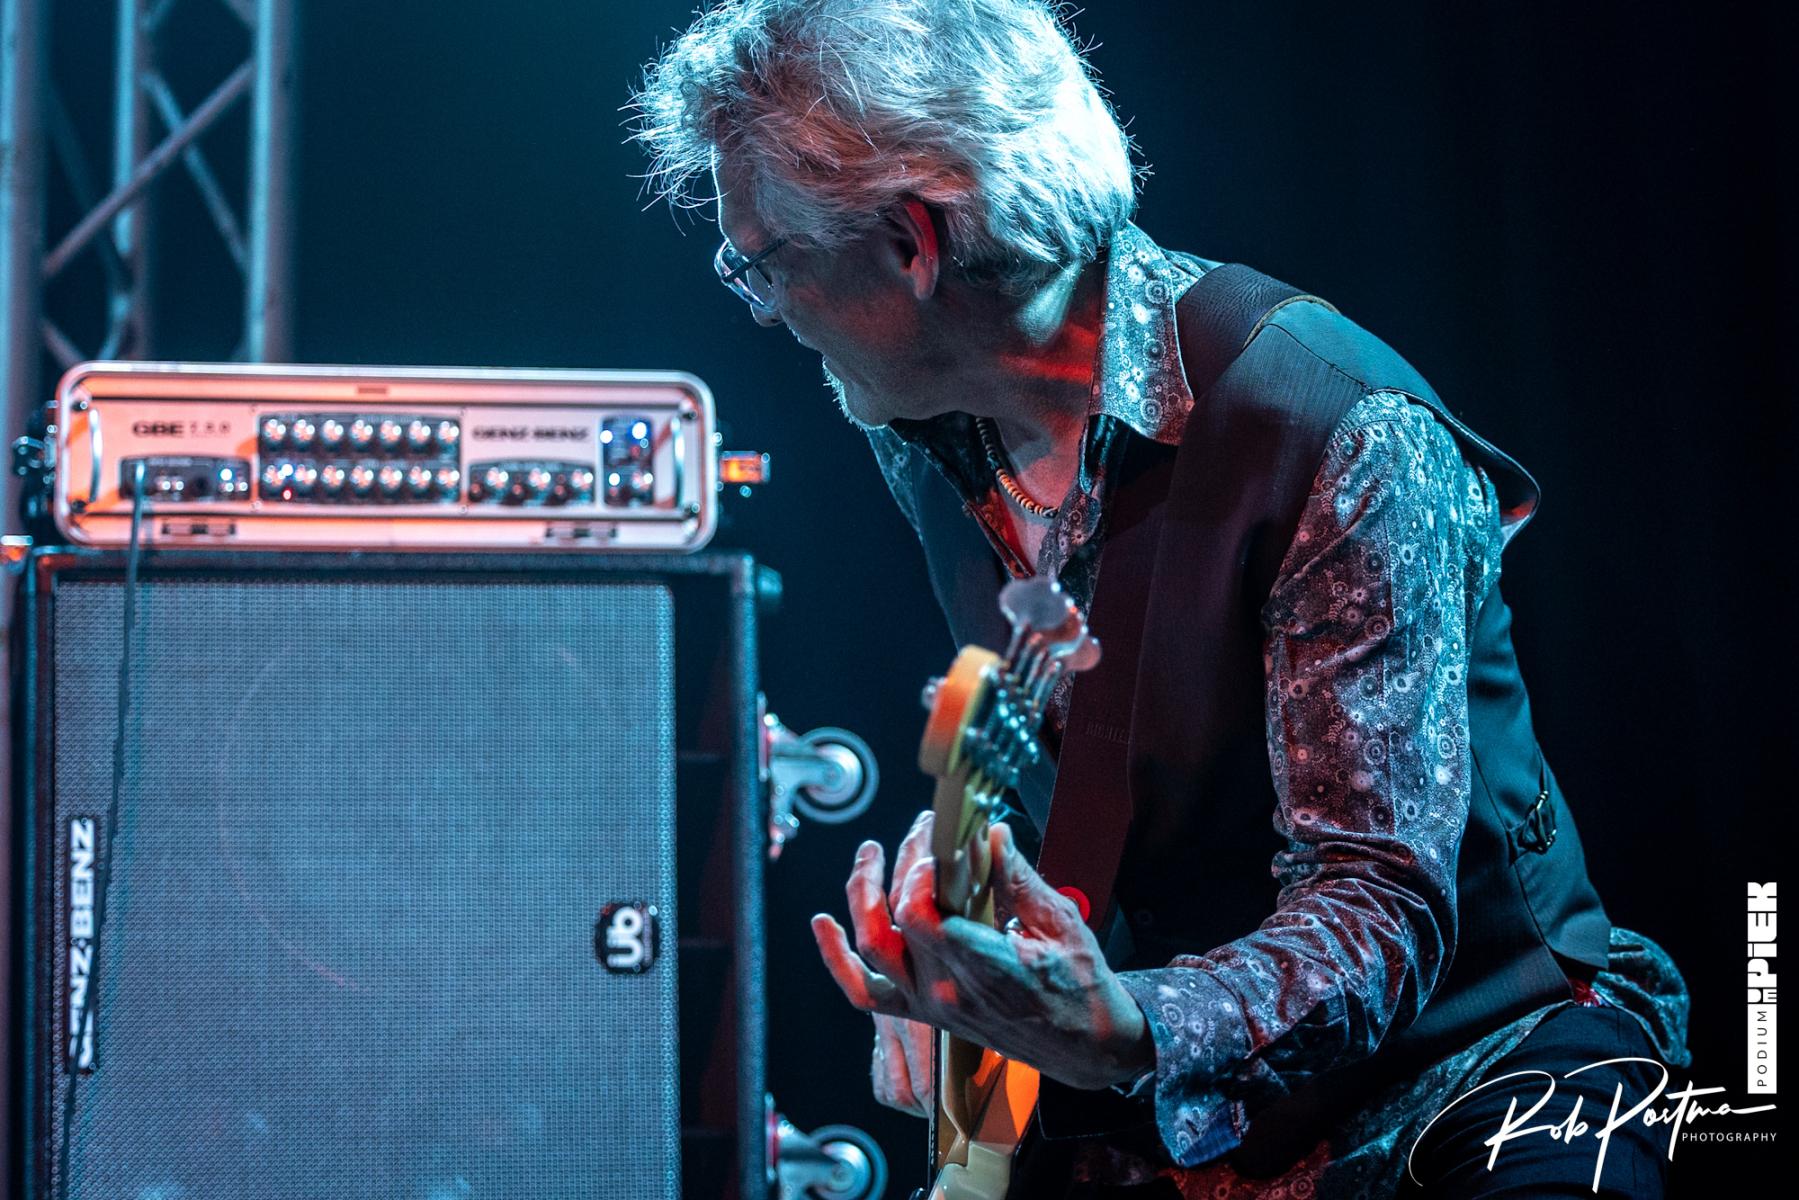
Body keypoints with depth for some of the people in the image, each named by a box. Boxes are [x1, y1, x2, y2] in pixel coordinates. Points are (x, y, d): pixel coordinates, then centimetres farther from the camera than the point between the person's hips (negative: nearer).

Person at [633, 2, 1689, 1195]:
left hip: (1465, 1044, -6)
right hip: (1154, 1104, 6)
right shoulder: (922, 432, 2)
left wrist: (1131, 1034, -41)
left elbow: (1383, 903, -25)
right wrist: (940, 915, 4)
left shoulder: (1341, 434, -22)